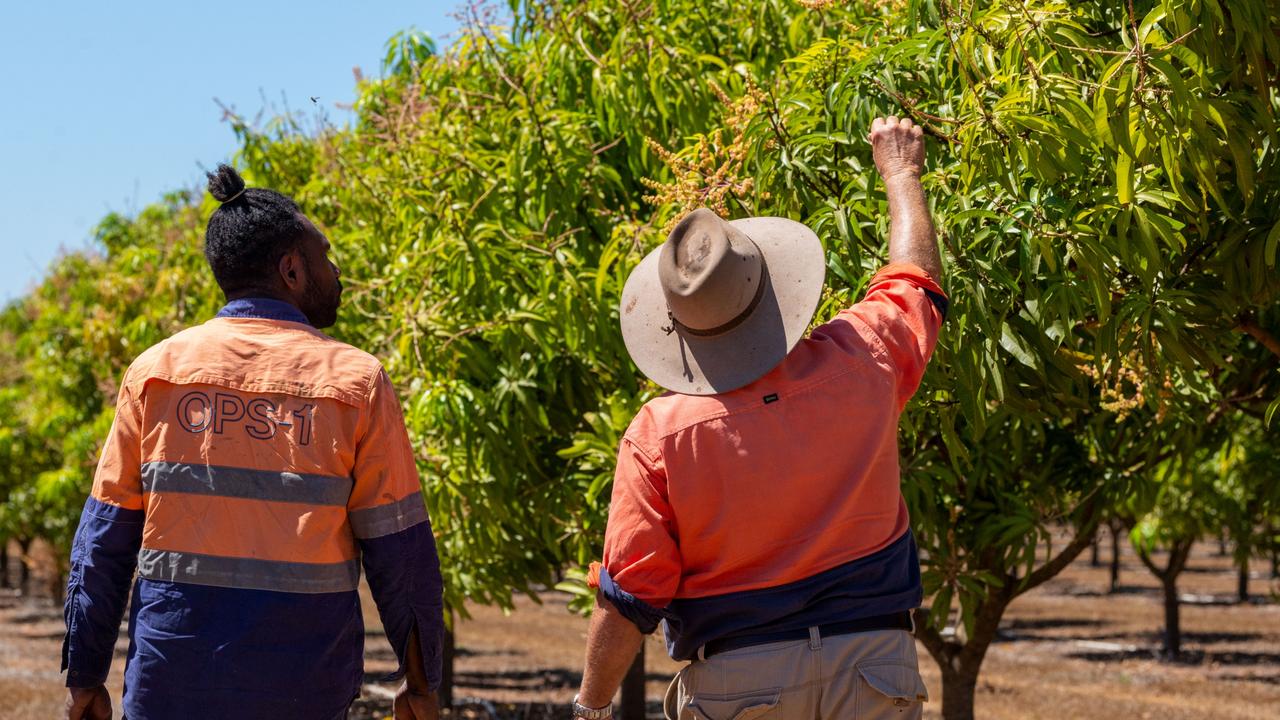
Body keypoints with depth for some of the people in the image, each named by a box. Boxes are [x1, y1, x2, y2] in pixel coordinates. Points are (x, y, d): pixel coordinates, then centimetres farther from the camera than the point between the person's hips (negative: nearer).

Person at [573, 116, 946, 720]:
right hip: (870, 664, 2)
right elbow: (916, 278, 16)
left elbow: (627, 600, -11)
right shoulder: (859, 366, -7)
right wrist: (900, 170, 33)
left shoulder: (659, 435, -13)